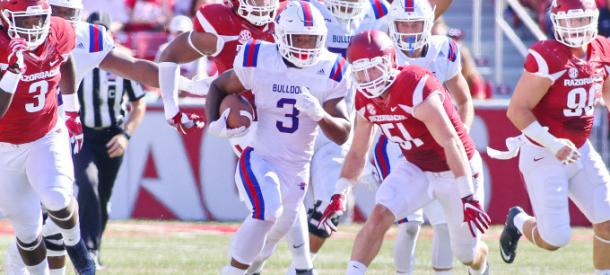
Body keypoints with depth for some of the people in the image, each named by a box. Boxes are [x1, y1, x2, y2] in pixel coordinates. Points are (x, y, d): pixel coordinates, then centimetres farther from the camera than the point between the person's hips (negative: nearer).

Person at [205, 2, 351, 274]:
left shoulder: (329, 71, -7)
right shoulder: (258, 61, -12)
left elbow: (342, 135, -7)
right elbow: (219, 86, 8)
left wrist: (320, 114, -27)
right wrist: (214, 123, -10)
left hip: (297, 168, 4)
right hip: (259, 159, -4)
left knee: (276, 232, 17)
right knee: (267, 212, -31)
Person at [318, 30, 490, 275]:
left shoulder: (417, 88, -32)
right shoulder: (366, 100, -7)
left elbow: (451, 144, -31)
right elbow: (357, 153, 8)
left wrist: (468, 198, -33)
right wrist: (339, 195, 0)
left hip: (455, 170, -5)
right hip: (416, 169, 5)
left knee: (467, 254, 8)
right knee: (379, 216, -20)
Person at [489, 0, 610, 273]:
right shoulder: (546, 58, -22)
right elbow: (517, 110, -20)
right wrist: (553, 144, -27)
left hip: (580, 151, 6)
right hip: (543, 157, -6)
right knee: (555, 239, -4)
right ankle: (519, 222, 29)